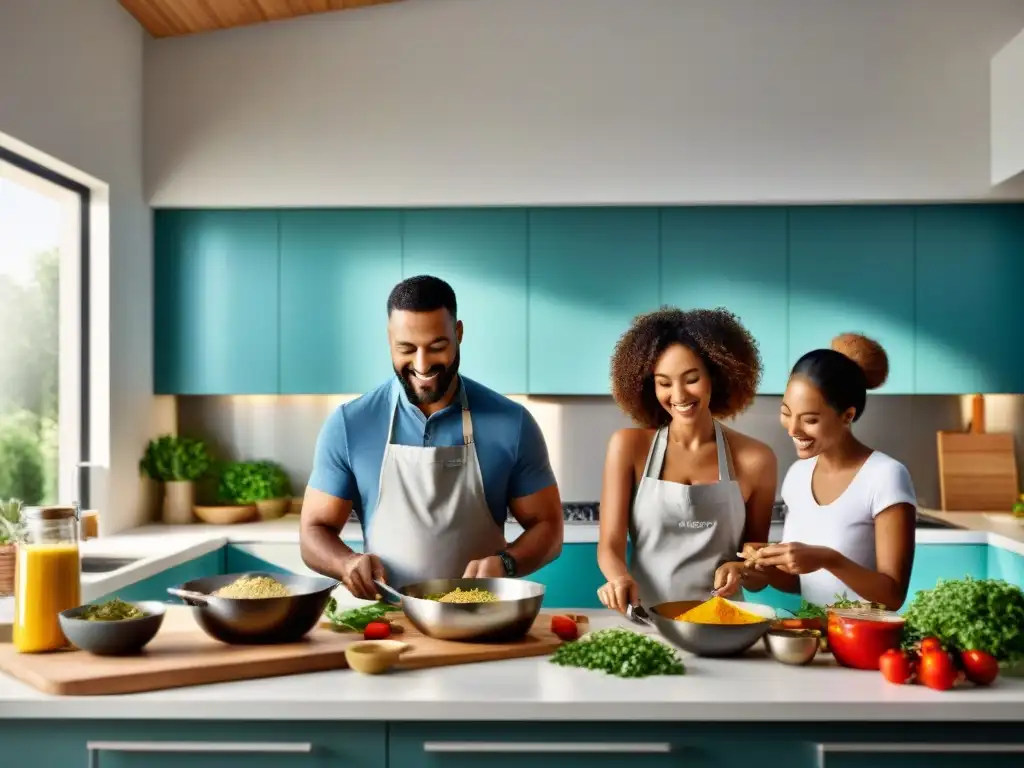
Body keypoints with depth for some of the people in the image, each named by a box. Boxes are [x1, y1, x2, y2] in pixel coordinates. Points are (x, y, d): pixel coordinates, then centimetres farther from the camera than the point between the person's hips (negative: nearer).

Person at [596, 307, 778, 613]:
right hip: (644, 619, -1)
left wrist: (740, 569, -6)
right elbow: (610, 545, -2)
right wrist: (619, 578, -22)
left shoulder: (755, 459, 3)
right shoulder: (629, 446, 1)